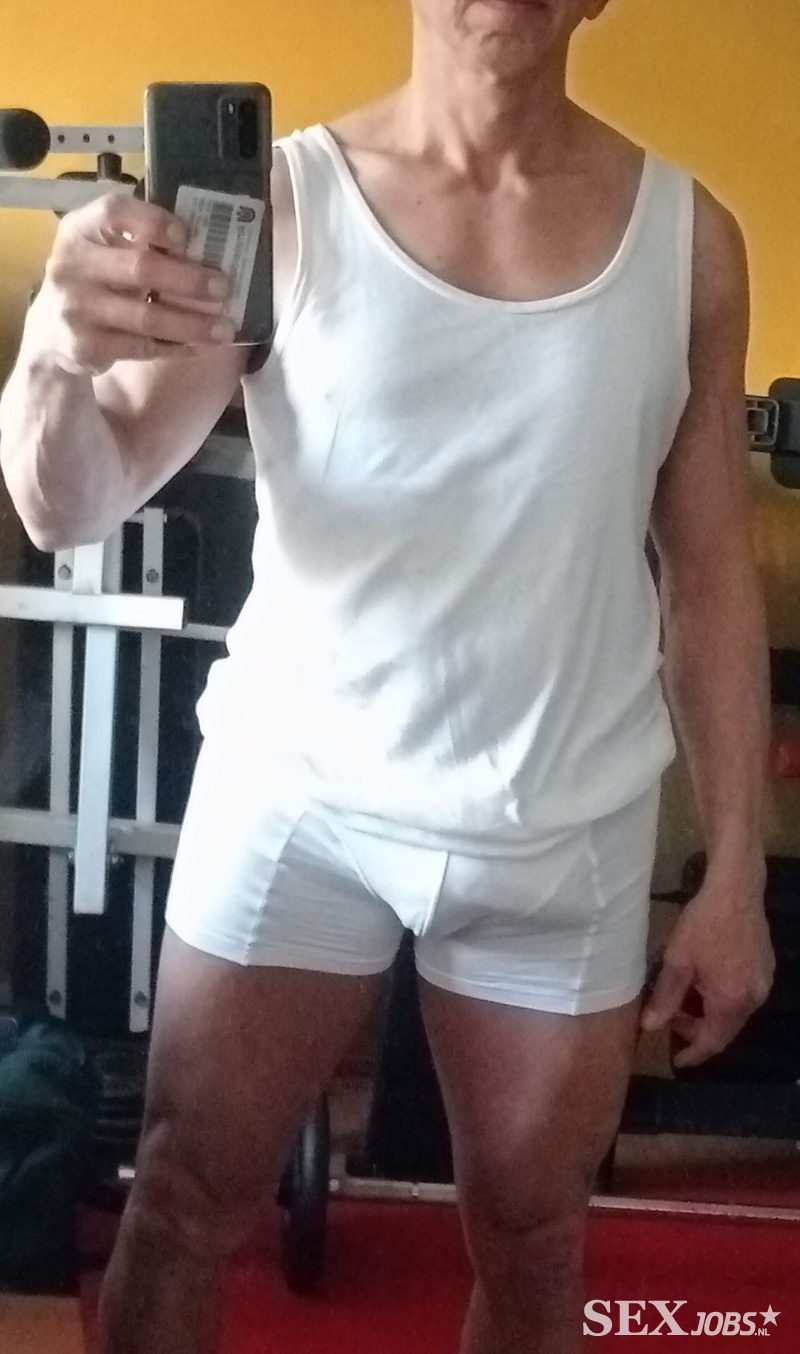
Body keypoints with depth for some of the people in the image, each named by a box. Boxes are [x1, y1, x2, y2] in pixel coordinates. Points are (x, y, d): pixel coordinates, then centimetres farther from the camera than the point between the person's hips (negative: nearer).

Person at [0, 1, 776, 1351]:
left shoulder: (686, 235, -2)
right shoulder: (279, 201, -7)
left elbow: (711, 571, 3)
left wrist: (736, 871, 1)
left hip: (564, 832, 2)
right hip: (296, 794, -1)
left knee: (531, 1243, 16)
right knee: (184, 1207, 10)